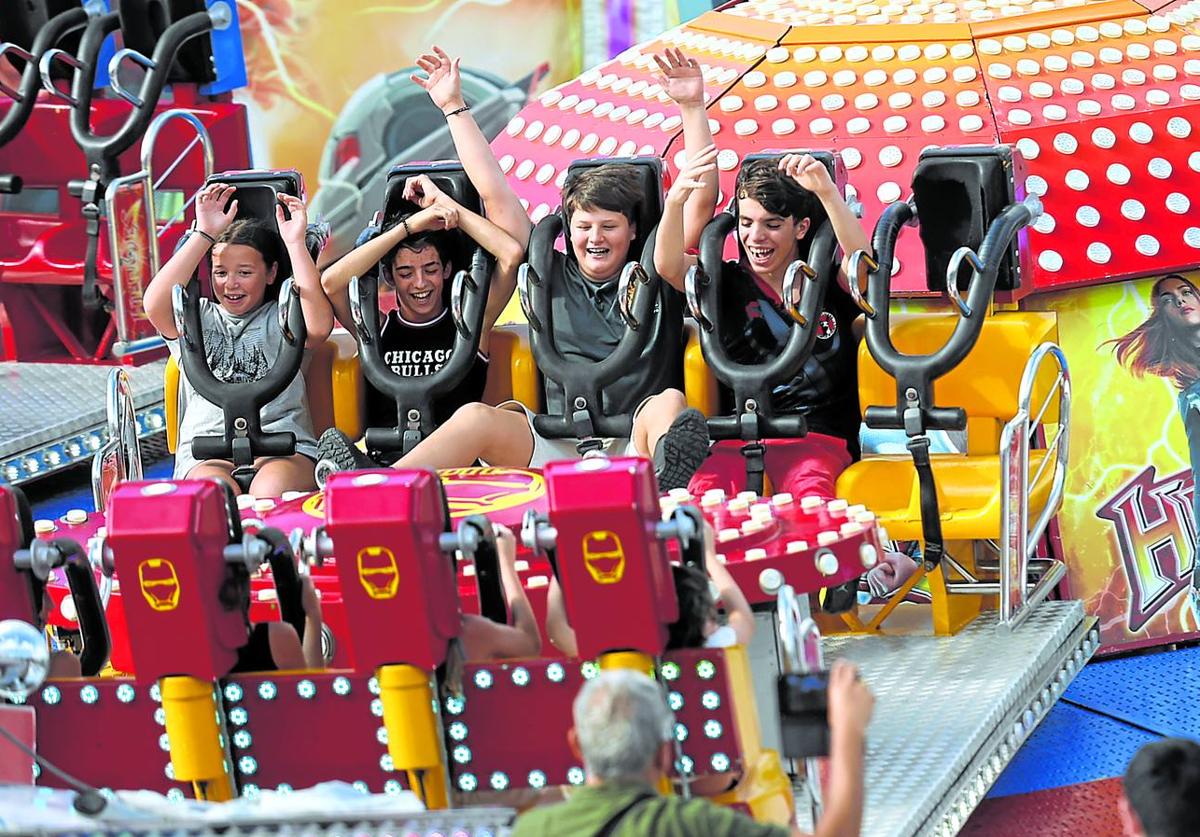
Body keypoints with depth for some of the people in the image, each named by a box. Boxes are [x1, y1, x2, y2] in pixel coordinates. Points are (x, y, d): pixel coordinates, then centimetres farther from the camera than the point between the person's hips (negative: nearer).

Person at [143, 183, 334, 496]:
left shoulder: (281, 317, 15)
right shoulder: (198, 317, 18)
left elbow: (318, 327, -10)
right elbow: (155, 306, -5)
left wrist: (295, 243, -6)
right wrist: (204, 235, -5)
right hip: (206, 453, 1)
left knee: (271, 492, -37)